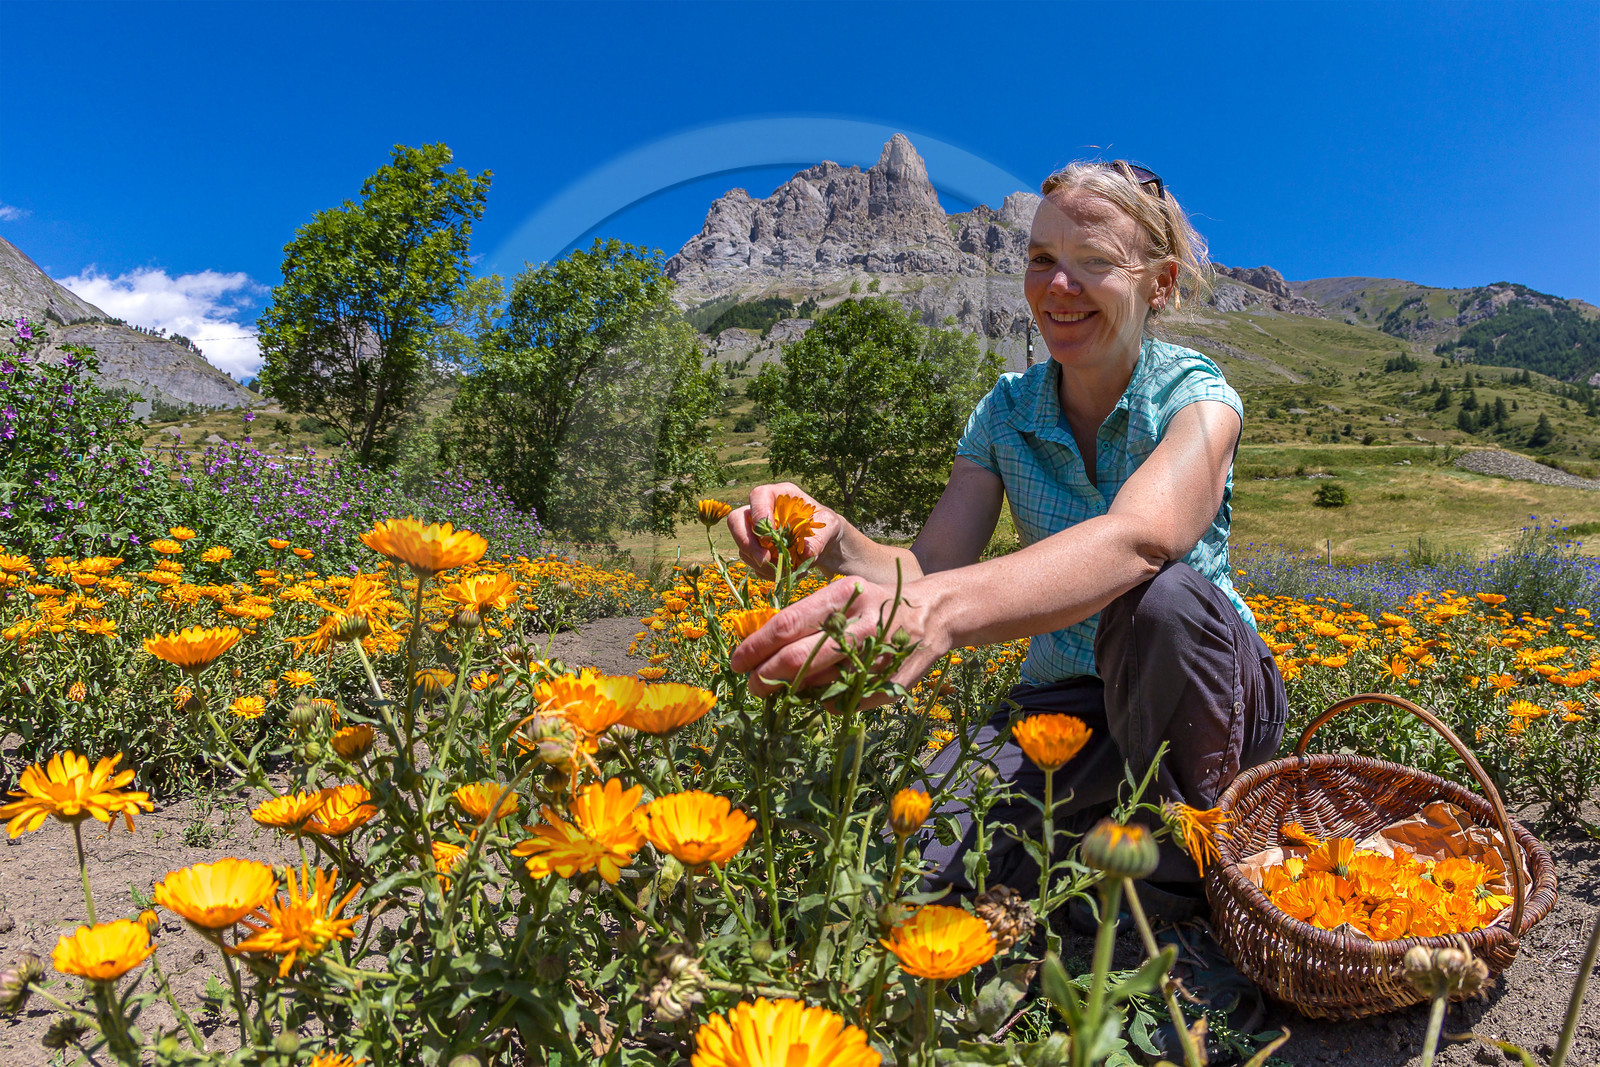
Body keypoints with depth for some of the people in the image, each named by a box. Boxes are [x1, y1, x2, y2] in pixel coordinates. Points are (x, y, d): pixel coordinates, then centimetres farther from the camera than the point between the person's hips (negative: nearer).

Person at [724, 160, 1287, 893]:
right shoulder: (1005, 411, -2)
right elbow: (931, 570, -12)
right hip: (1064, 702, 2)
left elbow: (1138, 538, -39)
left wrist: (942, 611, -58)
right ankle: (1099, 831, 5)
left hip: (1210, 693, -2)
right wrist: (836, 542, -36)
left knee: (1160, 597, -37)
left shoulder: (1198, 399, -15)